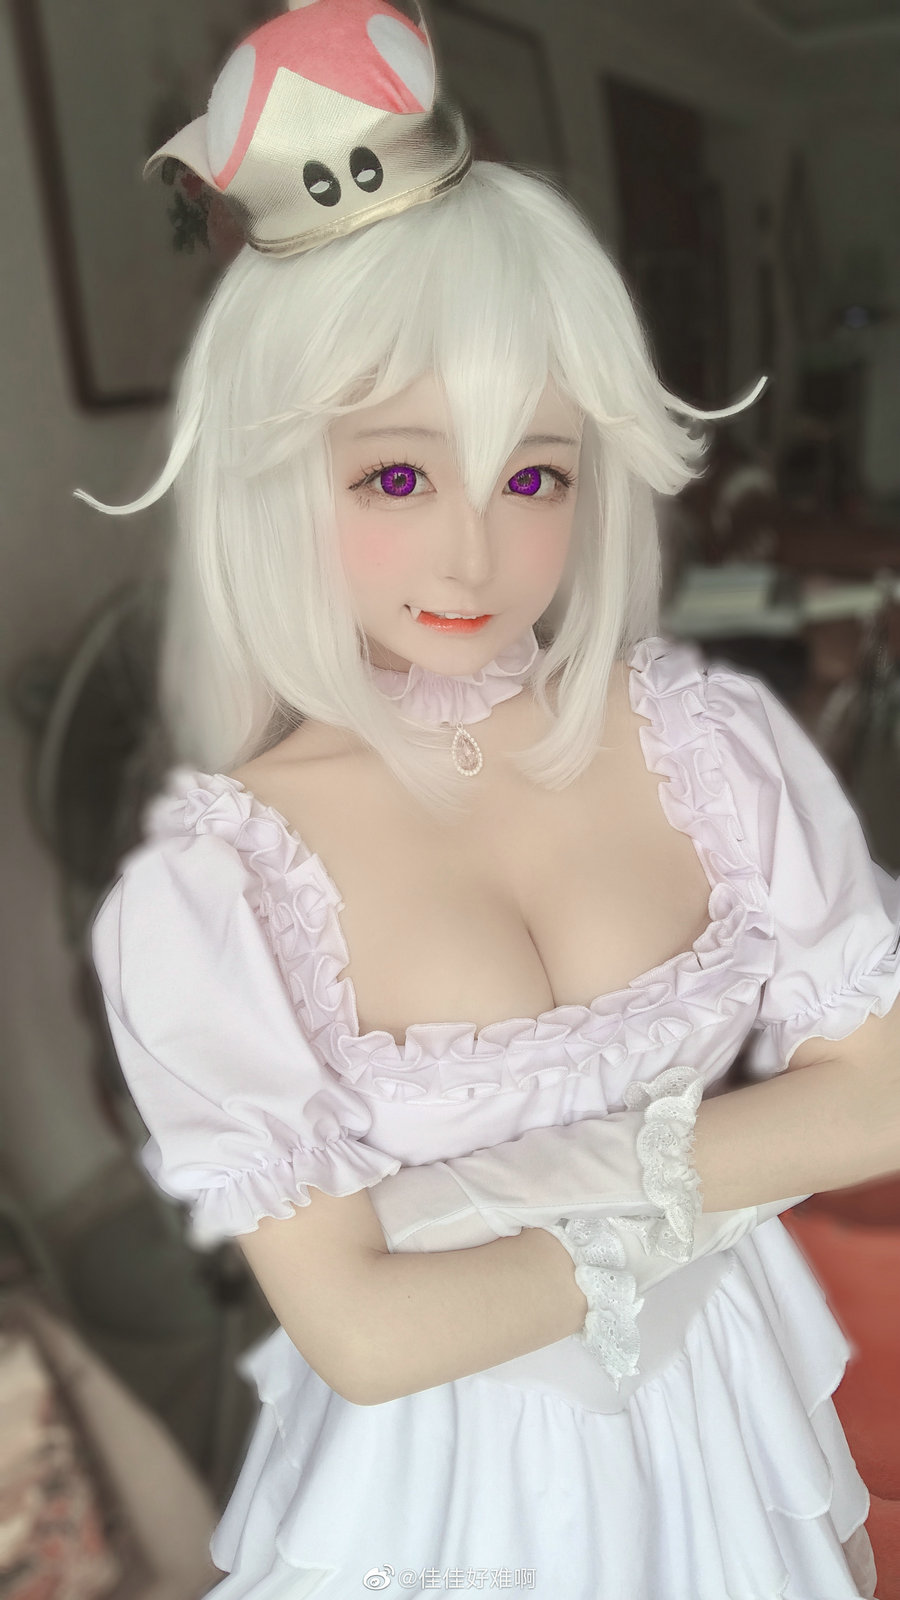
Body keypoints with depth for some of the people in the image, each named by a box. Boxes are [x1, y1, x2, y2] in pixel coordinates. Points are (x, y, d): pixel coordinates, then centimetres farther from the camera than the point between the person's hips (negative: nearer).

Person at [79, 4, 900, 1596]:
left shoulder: (708, 737, -16)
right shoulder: (206, 896, -23)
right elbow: (360, 1332, -21)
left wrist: (552, 1178, -20)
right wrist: (670, 1228, -15)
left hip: (718, 1421, 3)